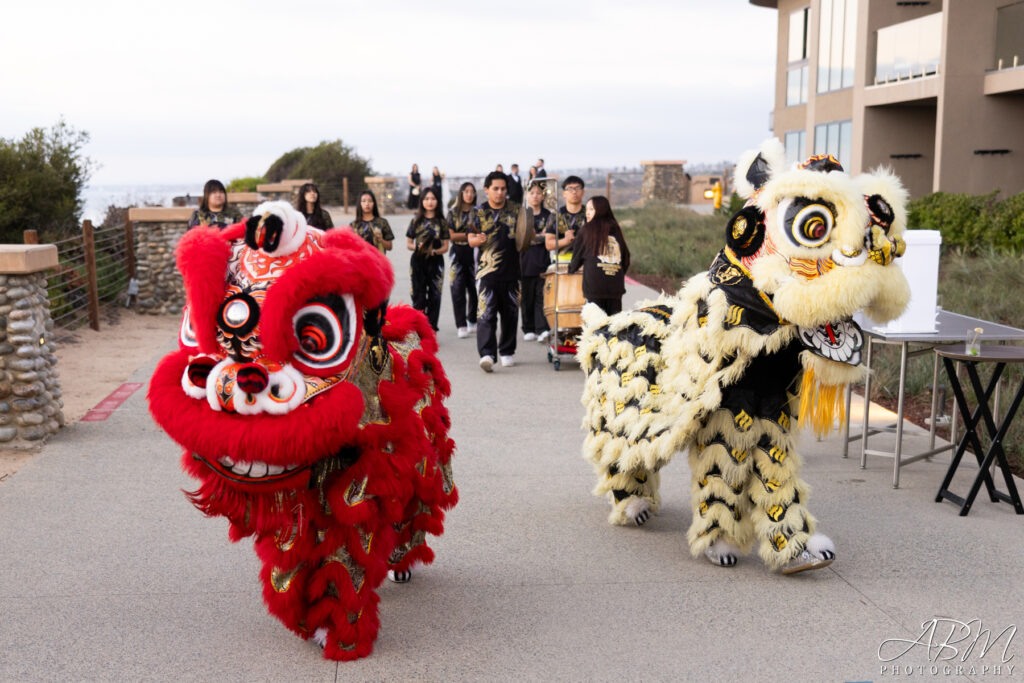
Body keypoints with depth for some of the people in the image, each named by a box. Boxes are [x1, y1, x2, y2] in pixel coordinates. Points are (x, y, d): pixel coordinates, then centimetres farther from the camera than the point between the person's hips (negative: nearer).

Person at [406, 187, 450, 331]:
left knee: (434, 296, 0)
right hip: (418, 261, 0)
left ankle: (432, 330, 7)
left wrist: (435, 251, -16)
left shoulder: (442, 222, 5)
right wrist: (417, 247, -14)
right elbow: (408, 243, 7)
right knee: (418, 297, 0)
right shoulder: (416, 220, 6)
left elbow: (445, 246, 4)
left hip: (436, 261, 0)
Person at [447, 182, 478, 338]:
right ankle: (461, 326, -1)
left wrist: (474, 227, -14)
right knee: (458, 290, -4)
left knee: (474, 288, 2)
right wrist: (468, 235, -7)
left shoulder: (478, 212, 8)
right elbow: (451, 236, 0)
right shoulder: (453, 213, 6)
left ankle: (472, 322, 18)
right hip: (458, 254, 0)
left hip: (474, 253, 1)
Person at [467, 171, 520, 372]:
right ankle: (486, 354, -17)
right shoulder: (479, 212, 5)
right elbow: (471, 240, 2)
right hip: (487, 270, -2)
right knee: (486, 313, -12)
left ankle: (507, 352, 24)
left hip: (511, 271, 2)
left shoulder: (516, 211, 8)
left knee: (510, 313, 10)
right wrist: (478, 239, -21)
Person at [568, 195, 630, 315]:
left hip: (594, 284, -4)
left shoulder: (588, 229, 2)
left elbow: (577, 255, 8)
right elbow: (626, 257, 14)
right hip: (616, 284, 4)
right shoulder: (615, 229, 12)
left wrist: (571, 269, 27)